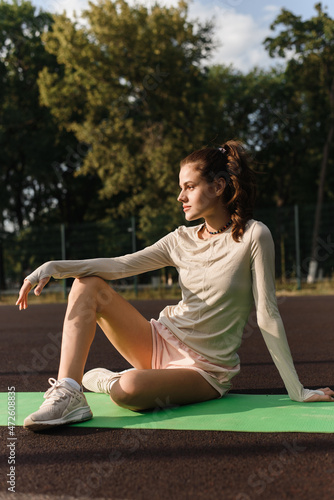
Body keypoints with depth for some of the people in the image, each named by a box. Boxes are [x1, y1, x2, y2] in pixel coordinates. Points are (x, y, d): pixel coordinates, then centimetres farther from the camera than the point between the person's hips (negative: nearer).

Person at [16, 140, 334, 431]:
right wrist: (54, 267, -15)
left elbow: (267, 316, -12)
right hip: (161, 342, 6)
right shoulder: (182, 240, 4)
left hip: (204, 368, -6)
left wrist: (297, 391, -12)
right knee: (87, 285, -11)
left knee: (131, 388, -37)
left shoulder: (253, 236, -12)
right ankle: (66, 396, -21)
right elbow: (119, 265, -2)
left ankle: (105, 381, 0)